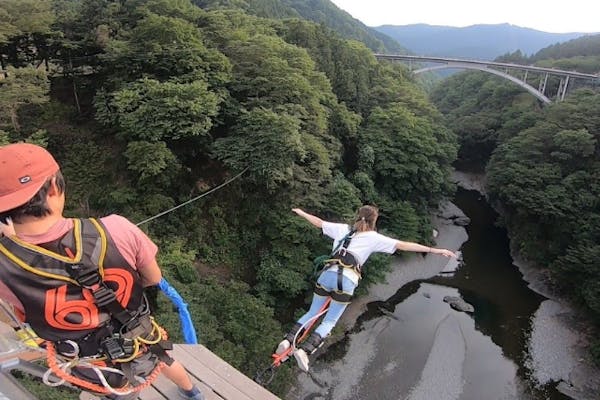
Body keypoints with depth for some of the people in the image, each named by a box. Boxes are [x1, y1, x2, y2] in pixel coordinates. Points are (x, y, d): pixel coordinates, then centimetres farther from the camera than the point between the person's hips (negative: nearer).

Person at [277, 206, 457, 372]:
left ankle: (287, 340, 1)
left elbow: (319, 222, 28)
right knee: (329, 322, 8)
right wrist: (434, 250, 7)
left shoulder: (343, 229, 19)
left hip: (327, 274, 3)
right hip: (347, 281, -3)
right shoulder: (374, 238, 10)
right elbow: (403, 245, 6)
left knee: (312, 314, 18)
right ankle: (304, 350, -12)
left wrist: (301, 212, 45)